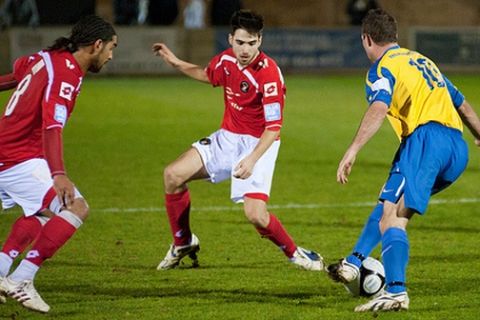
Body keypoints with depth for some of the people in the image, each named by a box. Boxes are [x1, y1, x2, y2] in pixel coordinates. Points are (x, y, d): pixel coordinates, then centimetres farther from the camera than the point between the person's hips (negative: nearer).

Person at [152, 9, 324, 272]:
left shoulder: (268, 73, -24)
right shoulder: (226, 60, -3)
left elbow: (273, 127, -25)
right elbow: (207, 75, 24)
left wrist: (252, 160, -35)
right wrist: (177, 63, 18)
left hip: (258, 144, -7)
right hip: (227, 138, 7)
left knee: (255, 214, -22)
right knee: (173, 175, -4)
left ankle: (294, 253, 7)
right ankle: (183, 243, 16)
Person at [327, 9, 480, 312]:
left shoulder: (382, 67, 4)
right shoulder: (423, 61, 29)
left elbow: (379, 108, -17)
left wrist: (353, 150, -24)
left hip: (426, 139, -8)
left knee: (392, 216, -14)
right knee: (391, 202, 24)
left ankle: (396, 291, -31)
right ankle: (354, 263, 22)